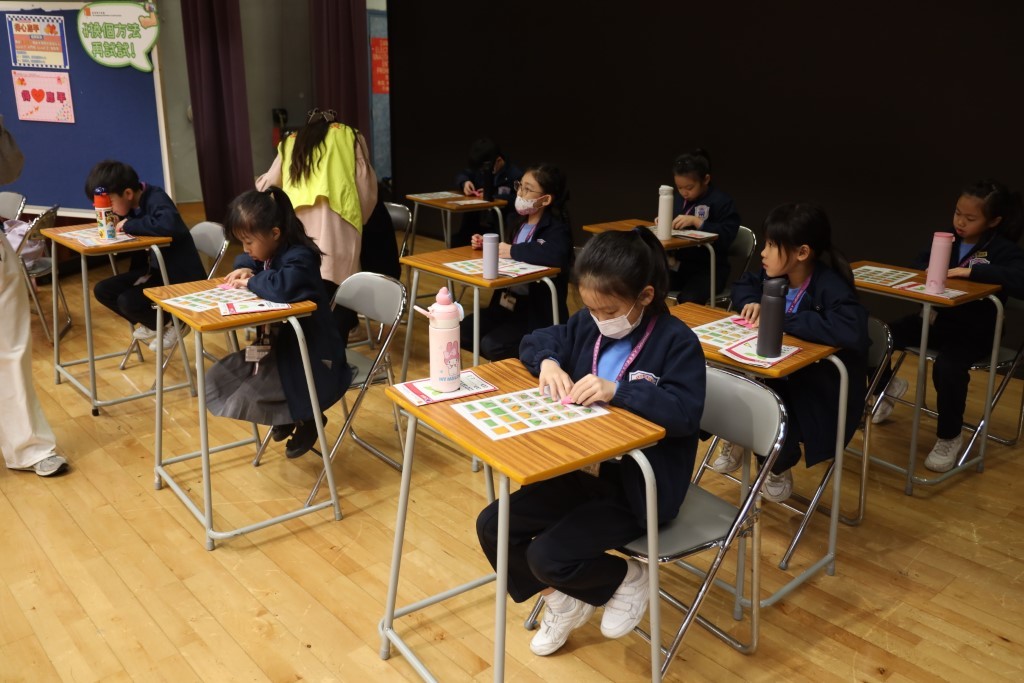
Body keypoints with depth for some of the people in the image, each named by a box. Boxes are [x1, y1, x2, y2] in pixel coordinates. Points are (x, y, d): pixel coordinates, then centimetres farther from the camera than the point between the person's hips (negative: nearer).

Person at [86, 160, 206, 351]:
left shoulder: (156, 199, -21)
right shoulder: (132, 205, 4)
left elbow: (168, 225, -42)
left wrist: (129, 225, -30)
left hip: (180, 276, -9)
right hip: (153, 269, 9)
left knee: (127, 301, -23)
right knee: (102, 290, 1)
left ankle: (173, 325, 4)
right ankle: (151, 324, 18)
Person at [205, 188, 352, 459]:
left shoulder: (299, 257, -23)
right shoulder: (270, 251, 4)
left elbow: (282, 287, -46)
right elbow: (246, 260, 27)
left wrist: (251, 282, -25)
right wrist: (245, 269, 1)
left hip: (309, 357, -10)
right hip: (278, 346, 10)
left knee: (243, 399, -18)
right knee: (217, 380, 10)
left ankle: (306, 418, 6)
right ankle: (288, 416, 17)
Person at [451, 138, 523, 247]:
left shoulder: (515, 175, -15)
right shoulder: (479, 168, 9)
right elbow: (460, 175, 22)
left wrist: (493, 196, -23)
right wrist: (464, 182, -2)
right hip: (477, 222, 7)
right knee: (455, 242, -7)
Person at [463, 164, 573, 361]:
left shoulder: (556, 229, -16)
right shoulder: (522, 223, 10)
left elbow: (556, 255, -40)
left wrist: (513, 251, -28)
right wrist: (488, 245, 5)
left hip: (538, 314, -9)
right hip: (507, 303, 9)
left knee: (491, 346, -23)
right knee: (463, 332, 2)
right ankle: (506, 361, 18)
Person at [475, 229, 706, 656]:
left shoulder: (677, 341, -16)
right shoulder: (589, 325, 1)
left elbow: (686, 413, -25)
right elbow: (537, 341, 12)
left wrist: (618, 391, -34)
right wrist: (549, 362, -11)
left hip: (638, 486, -7)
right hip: (585, 469, 7)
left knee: (547, 556, -20)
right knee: (492, 526, -2)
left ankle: (626, 579, 11)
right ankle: (564, 599, 19)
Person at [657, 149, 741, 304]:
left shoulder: (721, 201, -4)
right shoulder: (678, 198, 15)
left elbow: (727, 237, -17)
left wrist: (696, 221, -23)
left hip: (709, 268, -5)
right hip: (678, 263, 6)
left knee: (687, 300, -33)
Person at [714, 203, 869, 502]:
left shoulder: (830, 287, -25)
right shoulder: (776, 275, -2)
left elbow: (852, 331, -44)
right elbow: (743, 284, 19)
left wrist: (784, 321, -35)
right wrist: (752, 301, -7)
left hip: (824, 388, -6)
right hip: (782, 374, 6)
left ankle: (780, 466, 5)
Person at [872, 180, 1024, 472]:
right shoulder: (949, 240, 4)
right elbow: (920, 264, 19)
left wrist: (971, 271, -32)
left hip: (974, 332, -5)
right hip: (937, 319, 6)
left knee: (947, 368, -35)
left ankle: (949, 437, -8)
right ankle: (888, 385, 21)